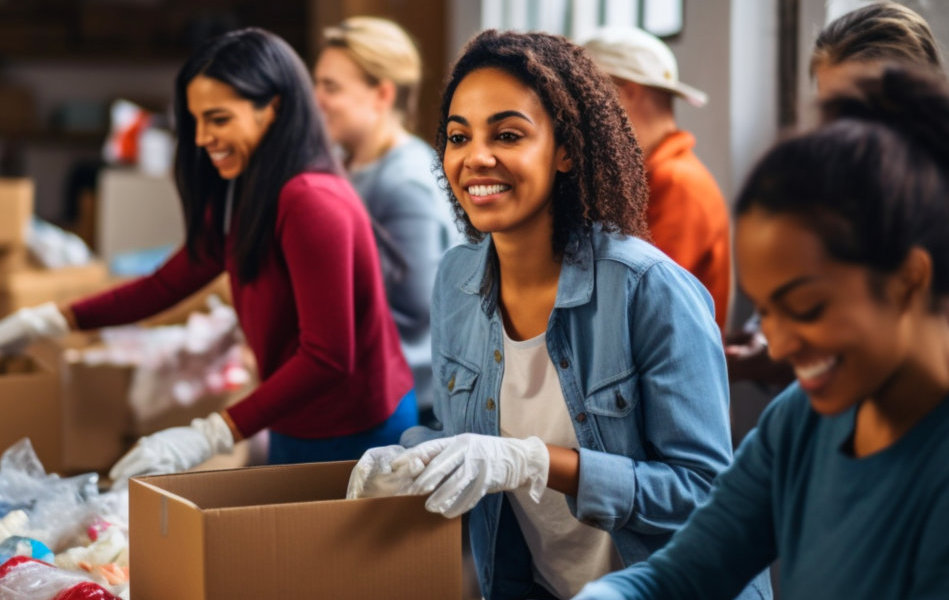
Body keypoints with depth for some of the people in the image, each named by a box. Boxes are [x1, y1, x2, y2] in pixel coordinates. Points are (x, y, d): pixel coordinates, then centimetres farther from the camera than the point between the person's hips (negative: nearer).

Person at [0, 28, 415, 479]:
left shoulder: (311, 203, -24)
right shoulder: (240, 196, 7)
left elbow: (328, 358, -27)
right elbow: (167, 284, 15)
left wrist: (208, 438, -29)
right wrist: (45, 322, 8)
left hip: (355, 440, -9)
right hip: (295, 433, 9)